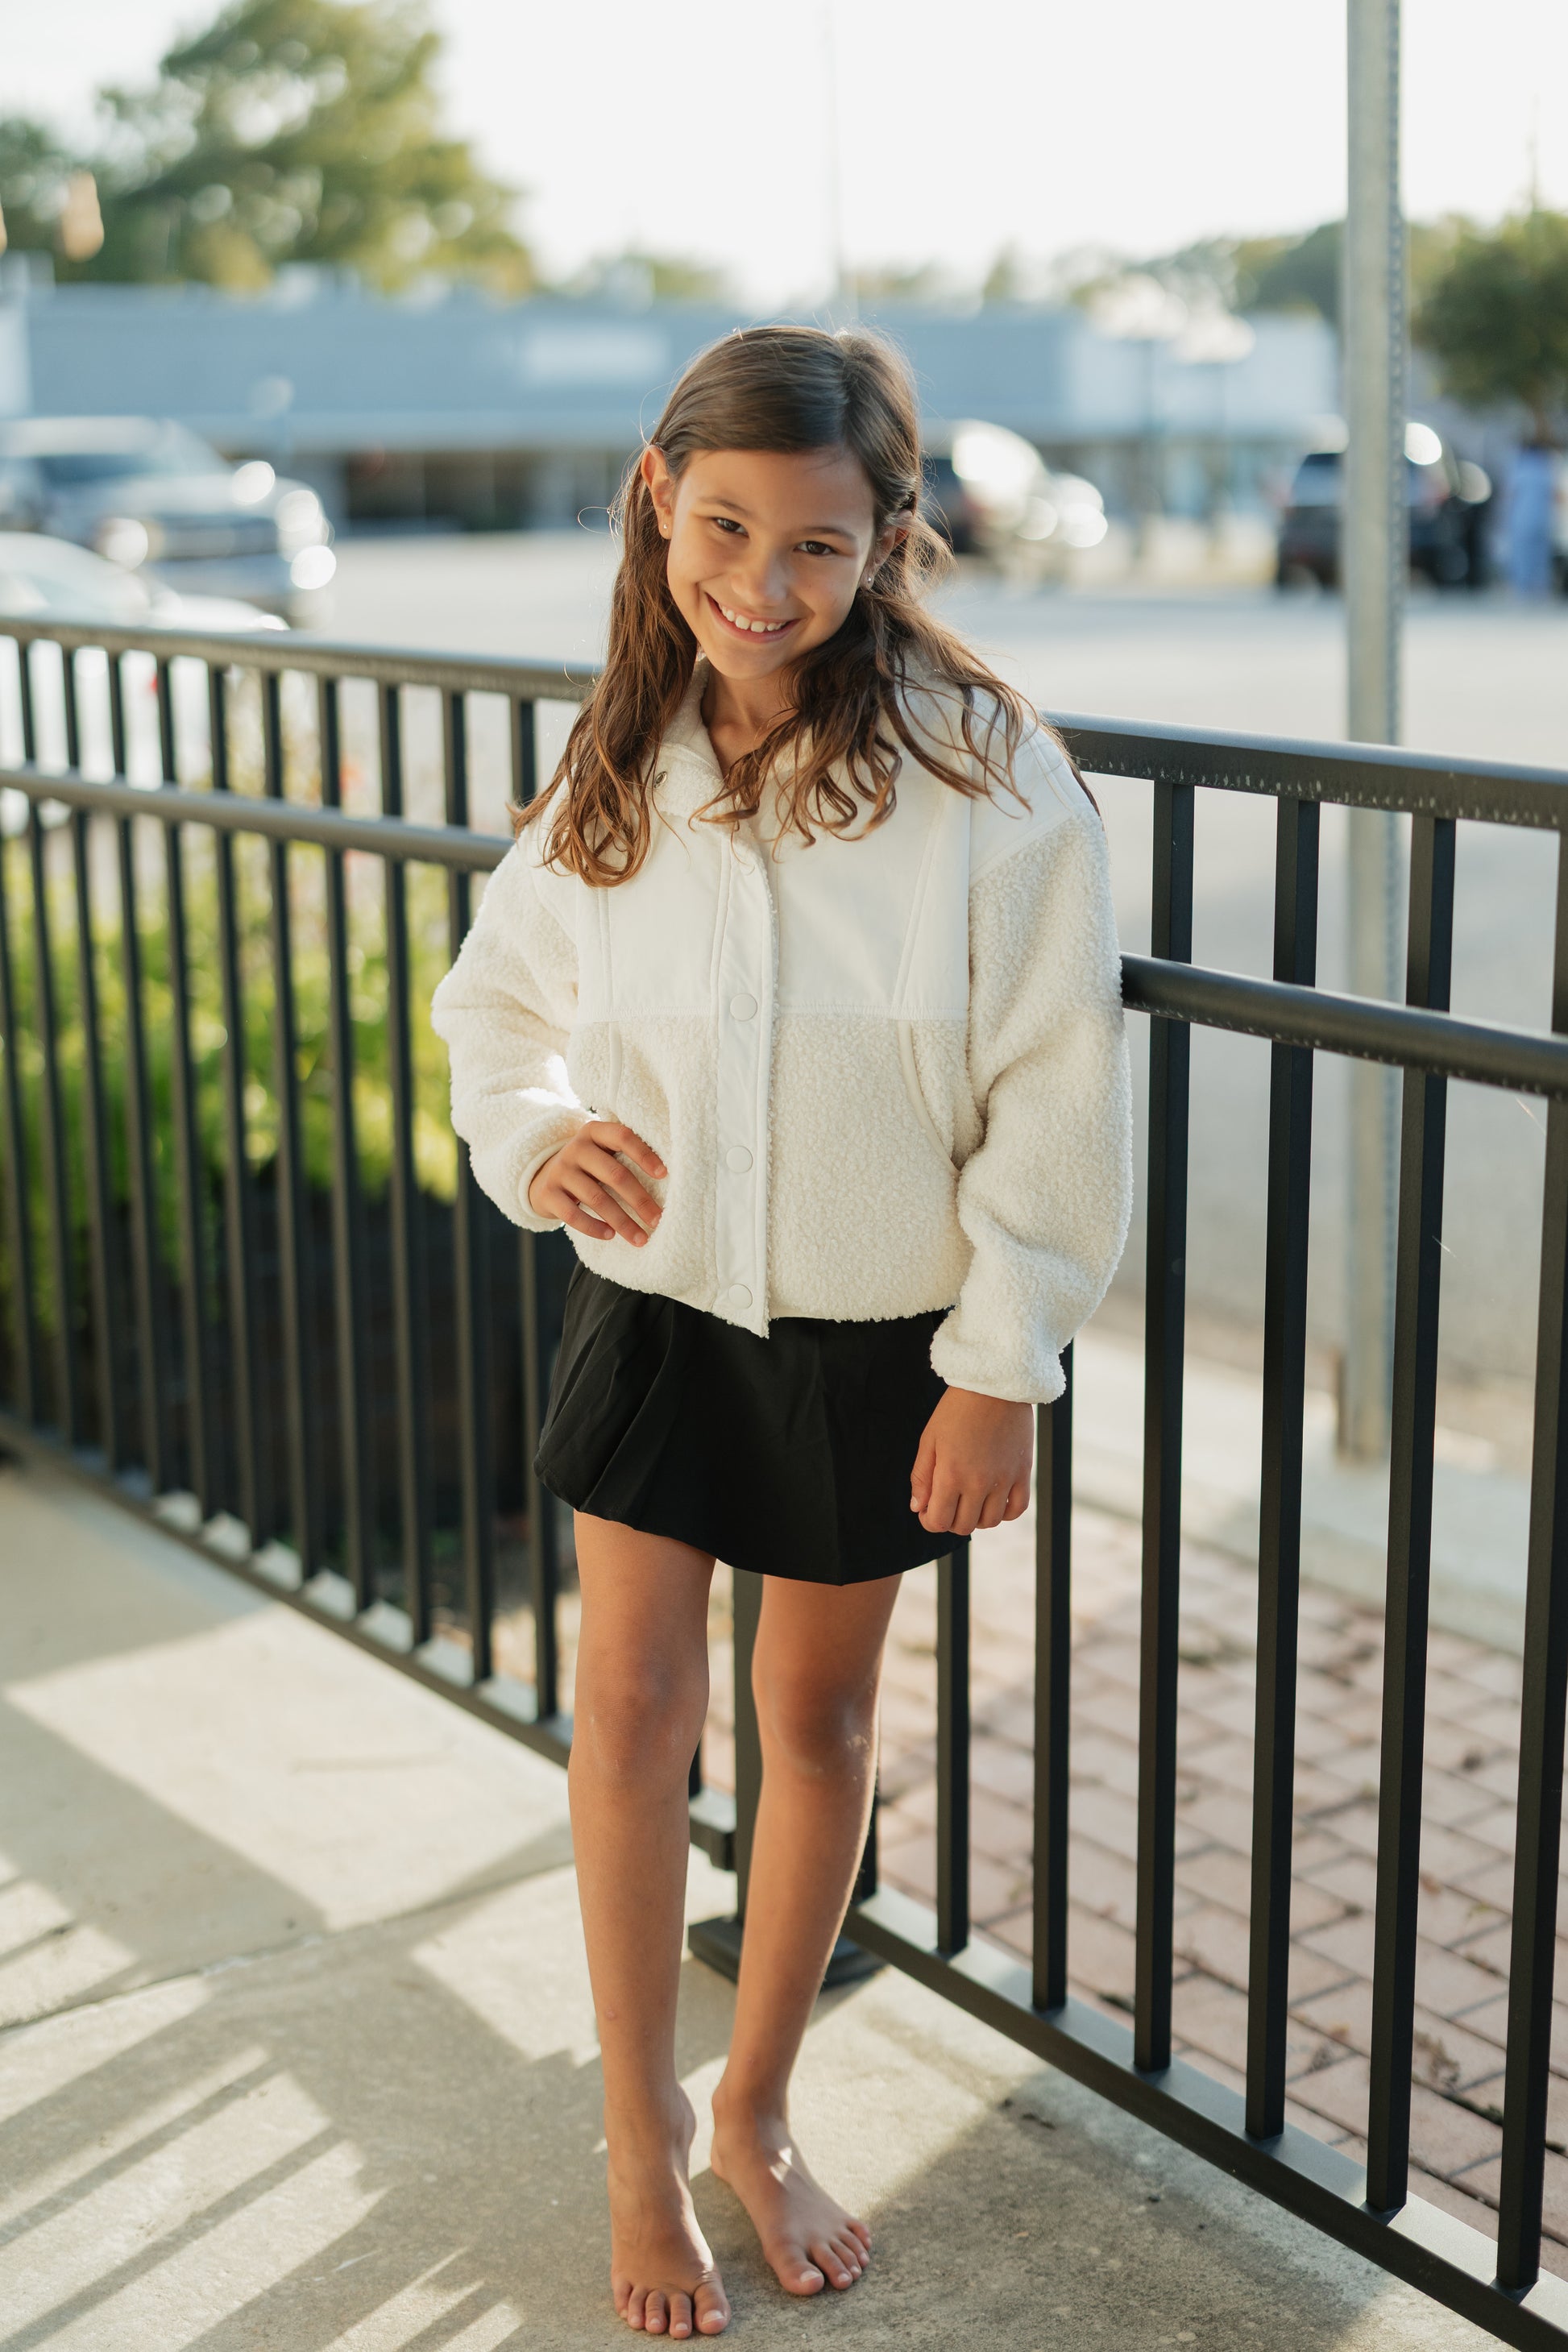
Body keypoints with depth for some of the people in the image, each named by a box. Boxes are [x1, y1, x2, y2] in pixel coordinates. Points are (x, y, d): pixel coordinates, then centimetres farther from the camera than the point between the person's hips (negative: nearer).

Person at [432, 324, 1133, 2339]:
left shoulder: (980, 766, -16)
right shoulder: (616, 766, -4)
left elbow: (1054, 1086, -13)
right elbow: (497, 997, 10)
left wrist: (1002, 1363, -12)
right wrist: (543, 1134, -12)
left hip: (876, 1334, -2)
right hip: (657, 1302, 2)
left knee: (819, 1717, 13)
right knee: (629, 1707, 0)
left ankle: (756, 2115, 35)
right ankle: (640, 2143, 22)